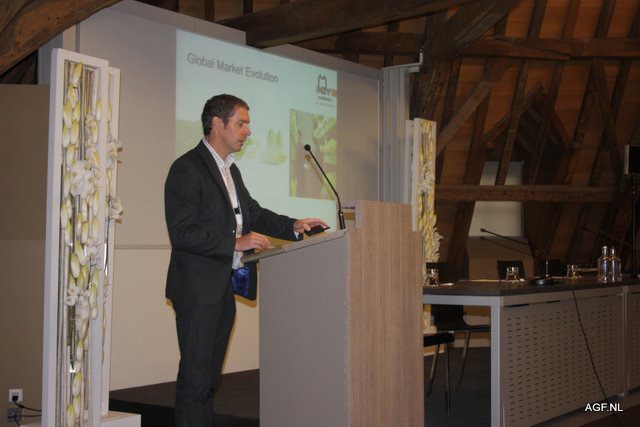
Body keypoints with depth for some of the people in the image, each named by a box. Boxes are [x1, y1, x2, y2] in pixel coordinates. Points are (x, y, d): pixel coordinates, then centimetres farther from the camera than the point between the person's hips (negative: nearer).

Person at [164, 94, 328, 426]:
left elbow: (253, 213, 22)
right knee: (195, 377, -4)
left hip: (225, 287, 9)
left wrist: (293, 226, 7)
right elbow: (182, 232, -19)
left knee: (210, 378, 14)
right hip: (198, 289, -9)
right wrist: (235, 243, -20)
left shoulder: (231, 170, 16)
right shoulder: (187, 169, -12)